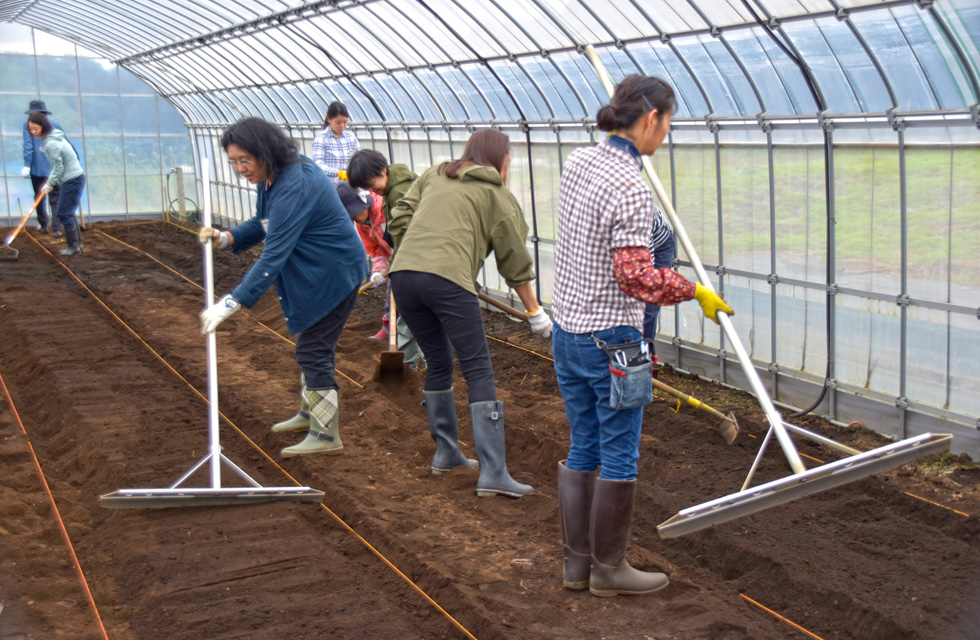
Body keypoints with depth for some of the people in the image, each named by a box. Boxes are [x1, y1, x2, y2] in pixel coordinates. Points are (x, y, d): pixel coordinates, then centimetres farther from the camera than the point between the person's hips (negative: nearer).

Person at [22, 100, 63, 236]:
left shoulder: (29, 124, -1)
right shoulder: (55, 125, 8)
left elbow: (28, 146, -10)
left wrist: (27, 165, -11)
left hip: (37, 169, -2)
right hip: (55, 168, 2)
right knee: (55, 200, 4)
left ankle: (43, 225, 21)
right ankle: (56, 229, -3)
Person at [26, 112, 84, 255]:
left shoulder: (51, 144, -20)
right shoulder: (54, 137, 10)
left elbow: (58, 167, -17)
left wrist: (50, 184, -5)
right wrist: (50, 182, 14)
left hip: (72, 181, -10)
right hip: (74, 178, 10)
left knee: (64, 214, -6)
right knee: (68, 213, 15)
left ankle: (73, 246, -1)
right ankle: (77, 244, 21)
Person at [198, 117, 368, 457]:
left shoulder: (295, 186, -31)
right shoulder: (272, 177, 1)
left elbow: (274, 255, -35)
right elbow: (262, 224, 14)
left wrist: (233, 302, -37)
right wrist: (226, 237, -6)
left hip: (334, 273, -11)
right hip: (316, 272, 11)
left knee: (312, 349, -7)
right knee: (312, 343, 22)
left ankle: (326, 436, 2)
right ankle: (311, 412, 40)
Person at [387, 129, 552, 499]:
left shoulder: (433, 176, 25)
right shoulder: (496, 194, 12)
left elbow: (399, 220, 19)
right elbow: (514, 260, 13)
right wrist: (535, 312, 21)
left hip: (403, 274, 6)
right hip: (449, 280, -6)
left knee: (438, 364, 21)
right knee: (478, 371, -3)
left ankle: (445, 453, 29)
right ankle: (492, 473, -7)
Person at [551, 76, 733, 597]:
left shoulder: (577, 161, 4)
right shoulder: (631, 188, -22)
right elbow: (635, 277, -26)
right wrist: (696, 291, -12)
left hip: (566, 331, 8)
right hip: (611, 338, -8)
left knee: (581, 450, 16)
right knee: (619, 457, 6)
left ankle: (576, 563, 25)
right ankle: (609, 569, 17)